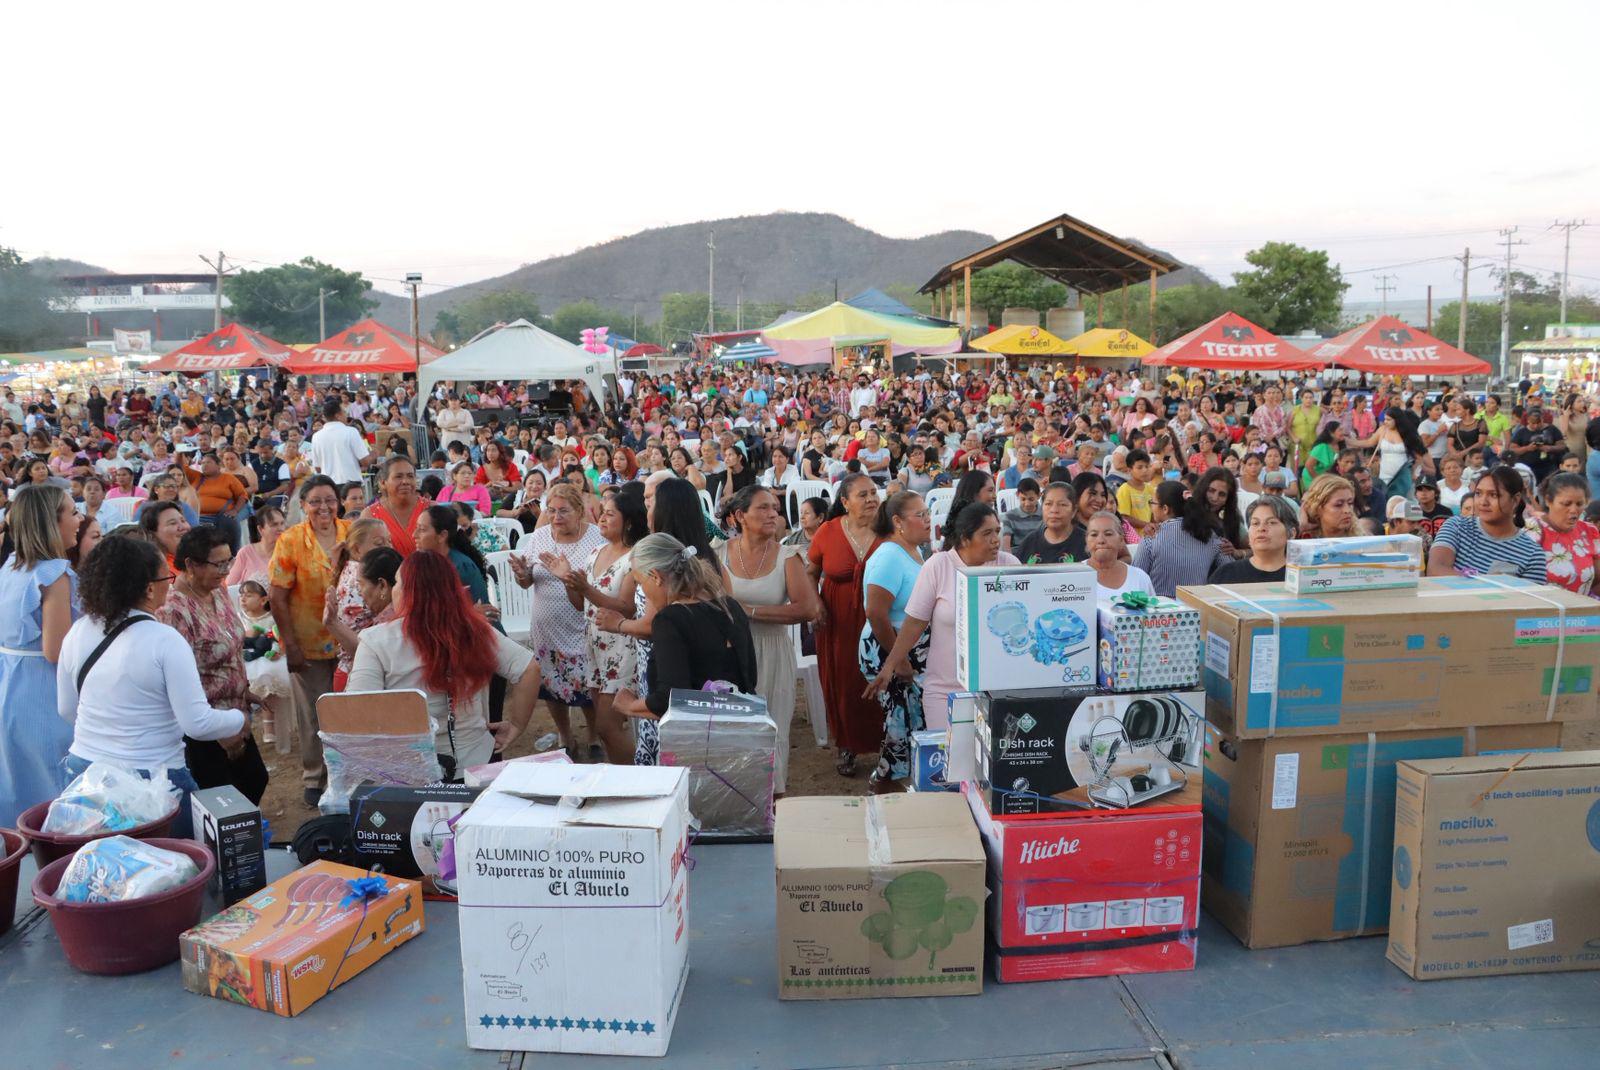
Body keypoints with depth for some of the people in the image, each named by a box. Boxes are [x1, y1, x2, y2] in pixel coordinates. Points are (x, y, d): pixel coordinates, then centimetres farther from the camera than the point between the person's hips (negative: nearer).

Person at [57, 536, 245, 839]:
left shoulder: (78, 632, -1)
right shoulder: (164, 640, -18)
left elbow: (66, 710, 12)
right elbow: (197, 723, -18)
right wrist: (240, 719, 0)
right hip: (151, 778, -6)